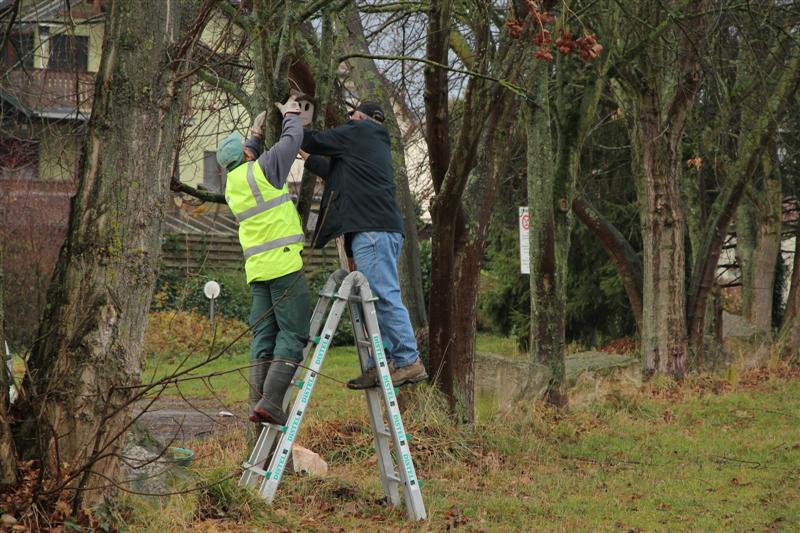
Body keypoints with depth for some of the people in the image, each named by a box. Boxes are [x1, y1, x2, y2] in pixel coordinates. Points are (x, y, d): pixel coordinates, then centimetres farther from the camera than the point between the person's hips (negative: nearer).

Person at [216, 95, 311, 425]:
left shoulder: (231, 185, 16)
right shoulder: (261, 170, -5)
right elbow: (293, 138, 3)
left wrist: (257, 133, 40)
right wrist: (291, 113, 21)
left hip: (256, 269, 8)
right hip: (284, 262, -7)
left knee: (264, 336, 7)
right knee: (293, 334, -7)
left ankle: (258, 404, 1)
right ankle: (271, 403, -17)